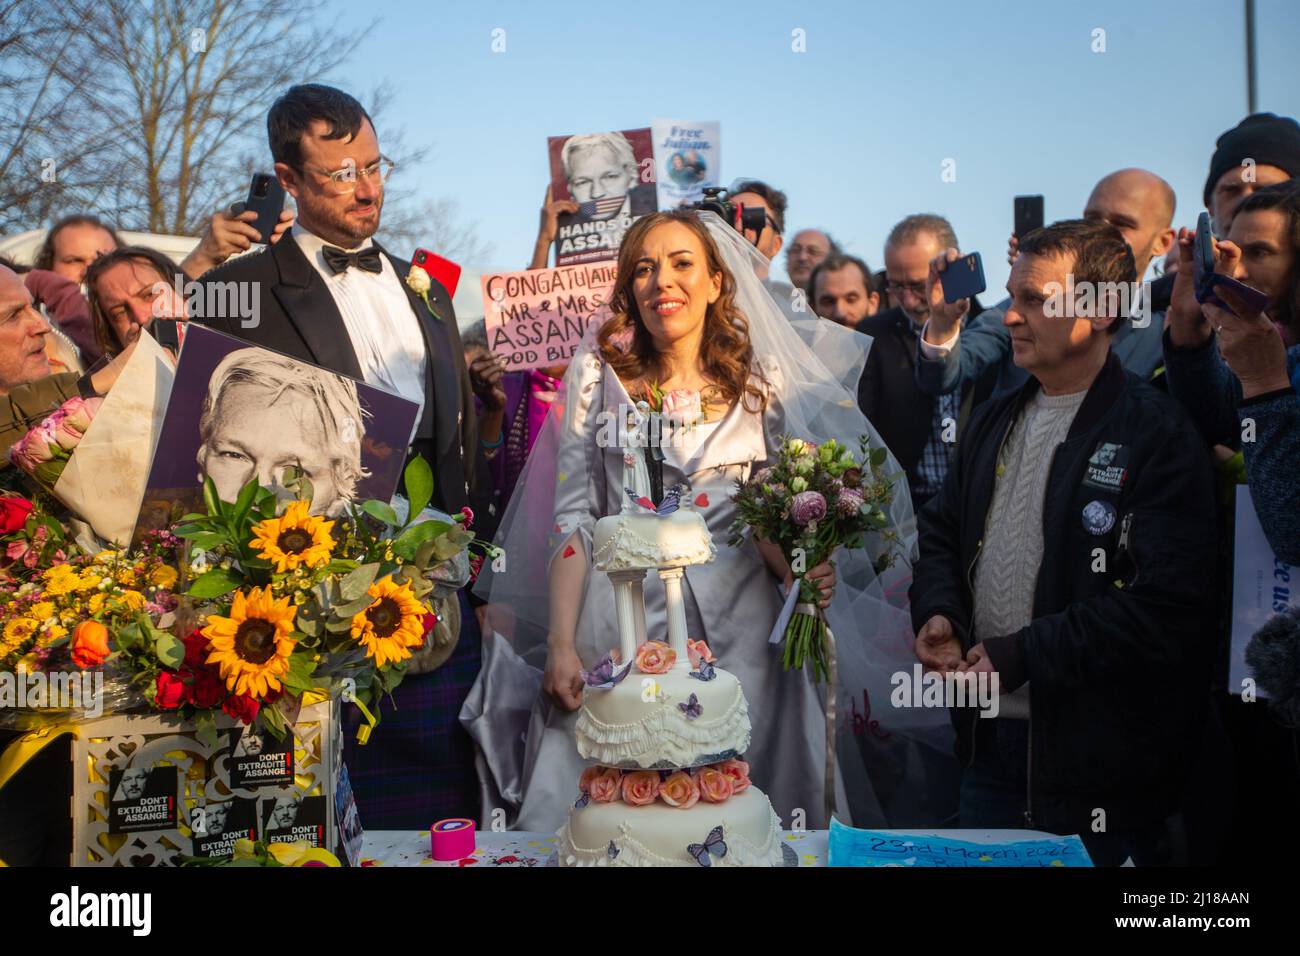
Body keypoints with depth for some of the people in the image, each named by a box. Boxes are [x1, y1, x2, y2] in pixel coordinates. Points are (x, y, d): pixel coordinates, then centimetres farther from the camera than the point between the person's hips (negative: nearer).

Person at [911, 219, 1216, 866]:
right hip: (988, 743, 6)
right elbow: (943, 532, 20)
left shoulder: (1158, 434, -13)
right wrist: (937, 613, -1)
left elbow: (1167, 605, -21)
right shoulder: (996, 420, 11)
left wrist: (1022, 654, -20)